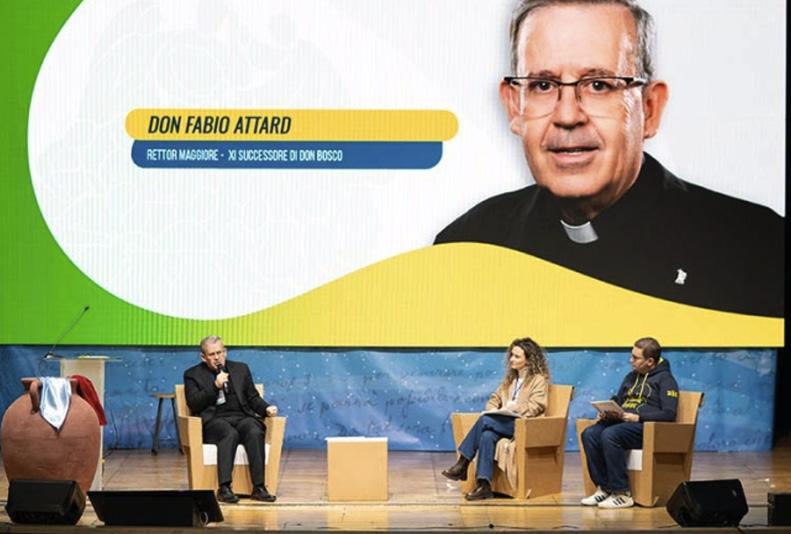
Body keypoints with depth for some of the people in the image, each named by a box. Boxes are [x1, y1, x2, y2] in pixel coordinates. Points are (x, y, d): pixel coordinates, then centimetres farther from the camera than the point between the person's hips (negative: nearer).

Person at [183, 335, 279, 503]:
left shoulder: (241, 369, 21)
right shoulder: (193, 374, 11)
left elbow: (253, 398, 21)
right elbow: (193, 404, -2)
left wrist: (266, 408, 0)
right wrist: (215, 386, -11)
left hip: (242, 417, 3)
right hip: (213, 420, -3)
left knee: (255, 432, -31)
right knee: (230, 434, -37)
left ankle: (258, 488, -34)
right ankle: (224, 488, -41)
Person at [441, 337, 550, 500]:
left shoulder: (539, 380, 3)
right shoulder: (510, 378, 25)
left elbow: (534, 407, -10)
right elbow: (495, 398, 23)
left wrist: (509, 409, -16)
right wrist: (493, 409, -1)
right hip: (505, 422, 6)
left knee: (485, 420, -29)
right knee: (487, 436, -31)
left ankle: (463, 465, -23)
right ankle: (484, 485, -39)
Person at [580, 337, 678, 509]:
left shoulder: (665, 379, 1)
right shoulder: (631, 377, 25)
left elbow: (669, 414, -11)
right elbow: (617, 401, 30)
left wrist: (637, 417, -19)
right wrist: (606, 412, 6)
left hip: (646, 427, -7)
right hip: (620, 422, 7)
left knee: (610, 435, -34)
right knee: (590, 434, -21)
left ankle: (622, 494, -29)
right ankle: (604, 488, -17)